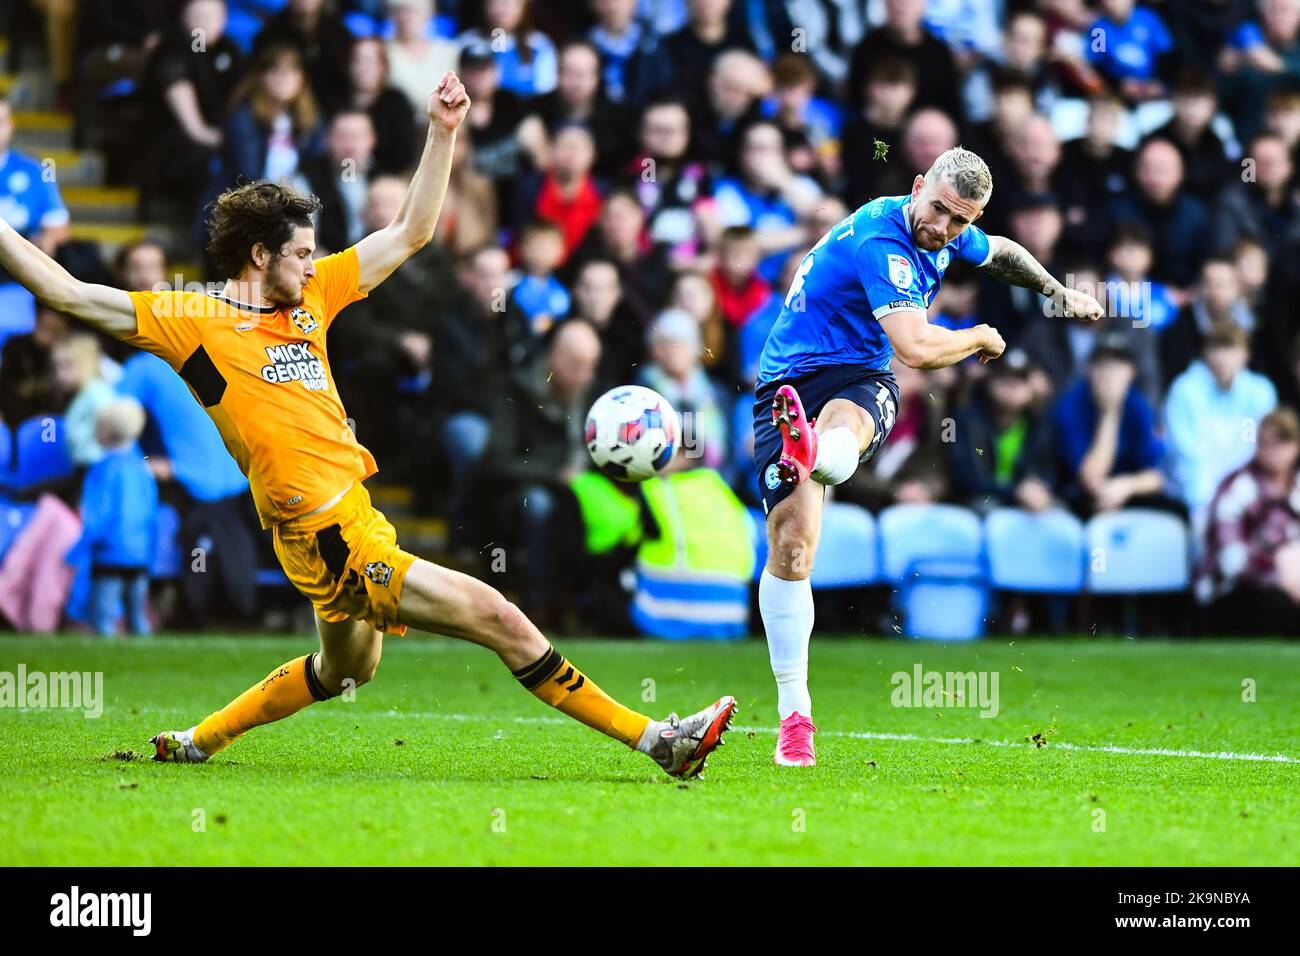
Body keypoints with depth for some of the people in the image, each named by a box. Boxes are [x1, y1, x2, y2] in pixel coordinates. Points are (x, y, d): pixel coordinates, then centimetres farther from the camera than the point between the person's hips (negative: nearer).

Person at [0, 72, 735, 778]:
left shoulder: (309, 298, 10)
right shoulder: (193, 320, -8)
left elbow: (411, 233, 15)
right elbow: (70, 293, -9)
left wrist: (443, 132, 8)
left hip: (353, 512, 9)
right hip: (333, 538, -9)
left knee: (348, 668, 31)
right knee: (501, 620, -12)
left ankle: (198, 741, 43)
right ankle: (655, 738, -9)